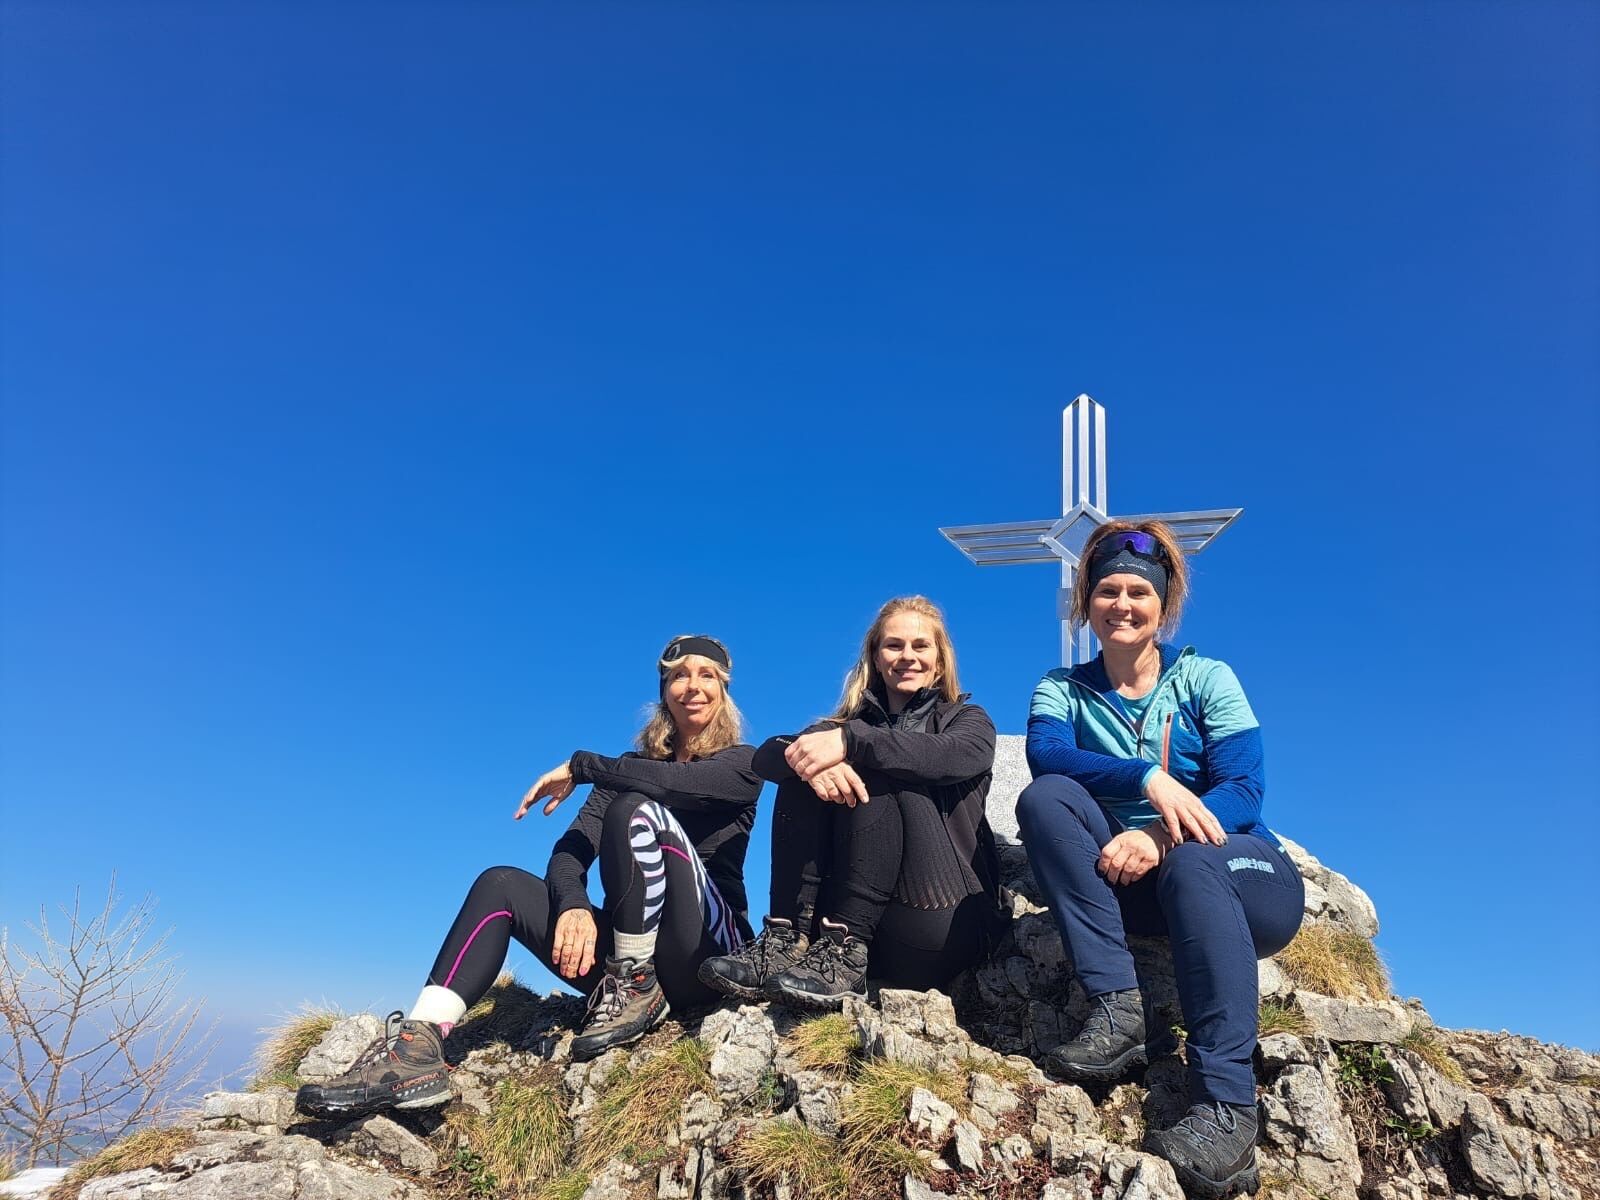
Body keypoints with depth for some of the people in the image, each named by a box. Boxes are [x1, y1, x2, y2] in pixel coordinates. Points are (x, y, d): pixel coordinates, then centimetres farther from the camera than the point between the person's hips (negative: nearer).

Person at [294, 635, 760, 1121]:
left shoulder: (740, 763, 1)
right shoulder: (629, 770, 15)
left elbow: (674, 780, -24)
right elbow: (573, 848, -2)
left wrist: (580, 765, -12)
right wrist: (573, 905, -23)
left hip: (709, 951, -5)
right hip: (625, 953, 6)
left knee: (637, 808, -26)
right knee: (501, 884, -11)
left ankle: (638, 987, -21)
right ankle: (417, 1050, -26)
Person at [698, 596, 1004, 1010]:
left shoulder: (968, 720, 12)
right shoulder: (852, 723, 19)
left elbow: (954, 755, -16)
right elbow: (766, 756, -1)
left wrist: (851, 742, -27)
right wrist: (806, 757, -25)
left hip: (943, 923, -3)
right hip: (851, 915, 3)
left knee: (875, 776, -22)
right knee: (805, 778, -13)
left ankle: (846, 951, -32)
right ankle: (789, 937, -25)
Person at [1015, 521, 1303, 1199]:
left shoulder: (1206, 679, 3)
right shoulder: (1063, 689, 8)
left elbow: (1244, 790, -10)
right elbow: (1044, 754, -15)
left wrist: (1162, 835, -29)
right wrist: (1150, 779, -31)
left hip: (1243, 876, -2)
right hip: (1133, 882, 2)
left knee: (1191, 860, -37)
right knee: (1044, 798, -22)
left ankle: (1226, 1107, -40)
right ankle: (1118, 1008, -30)